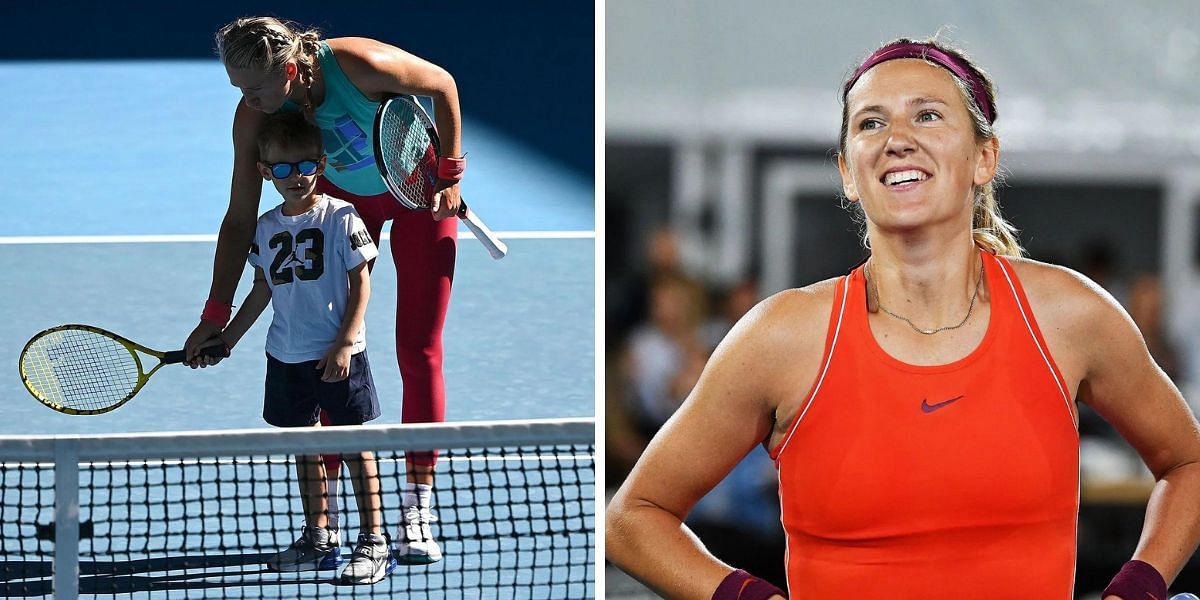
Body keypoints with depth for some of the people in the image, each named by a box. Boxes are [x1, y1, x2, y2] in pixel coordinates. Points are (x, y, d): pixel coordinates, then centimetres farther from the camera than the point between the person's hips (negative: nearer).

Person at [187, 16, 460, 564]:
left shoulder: (358, 64, -35)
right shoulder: (253, 117, -23)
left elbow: (442, 85, -16)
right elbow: (240, 218, -15)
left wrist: (448, 175, -15)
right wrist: (215, 316, -17)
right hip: (342, 197, 3)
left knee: (419, 350, -6)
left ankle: (417, 510, -1)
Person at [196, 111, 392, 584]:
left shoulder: (340, 218, -8)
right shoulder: (266, 228, 7)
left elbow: (361, 284, -8)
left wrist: (345, 342, -15)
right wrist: (226, 338, 18)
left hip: (338, 355, -6)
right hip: (287, 354, 6)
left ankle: (374, 541, 2)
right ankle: (318, 537, 25)